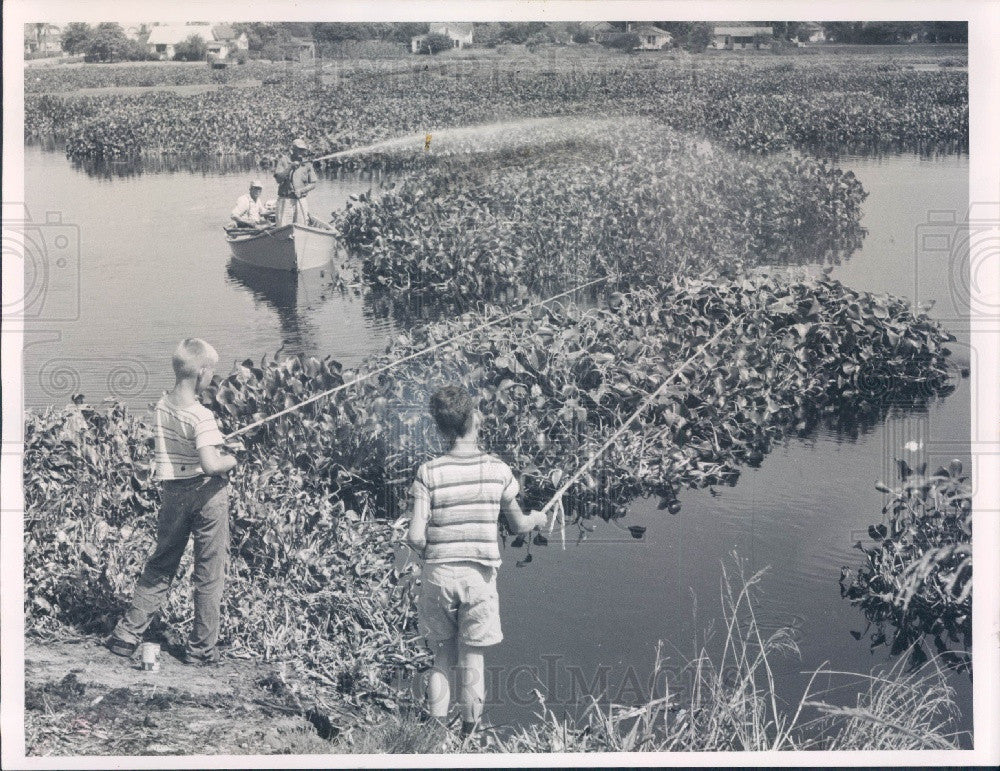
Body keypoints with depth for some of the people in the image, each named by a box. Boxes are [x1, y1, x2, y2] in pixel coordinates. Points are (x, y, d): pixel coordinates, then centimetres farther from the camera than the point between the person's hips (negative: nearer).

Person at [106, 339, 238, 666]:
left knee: (160, 566, 17)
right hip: (207, 493, -6)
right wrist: (233, 460, -10)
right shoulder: (201, 416, -20)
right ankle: (202, 649, 14)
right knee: (209, 574, 7)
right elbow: (211, 465, -30)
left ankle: (127, 635, 18)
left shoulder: (162, 406, 2)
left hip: (172, 492, 6)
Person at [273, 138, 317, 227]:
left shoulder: (307, 165, 8)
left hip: (301, 201, 2)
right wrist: (290, 168, -17)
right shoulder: (284, 161, 4)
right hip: (285, 200, -2)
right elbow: (278, 179, -7)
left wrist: (301, 190, -9)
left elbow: (313, 184, 8)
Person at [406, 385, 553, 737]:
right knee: (472, 660, 10)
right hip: (479, 575, 0)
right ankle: (469, 735, 17)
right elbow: (518, 524, 6)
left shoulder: (429, 473, -9)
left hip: (438, 575, 0)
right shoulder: (497, 470, -6)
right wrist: (537, 518, 28)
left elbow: (415, 537, -14)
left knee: (442, 660, 14)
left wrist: (426, 553, 8)